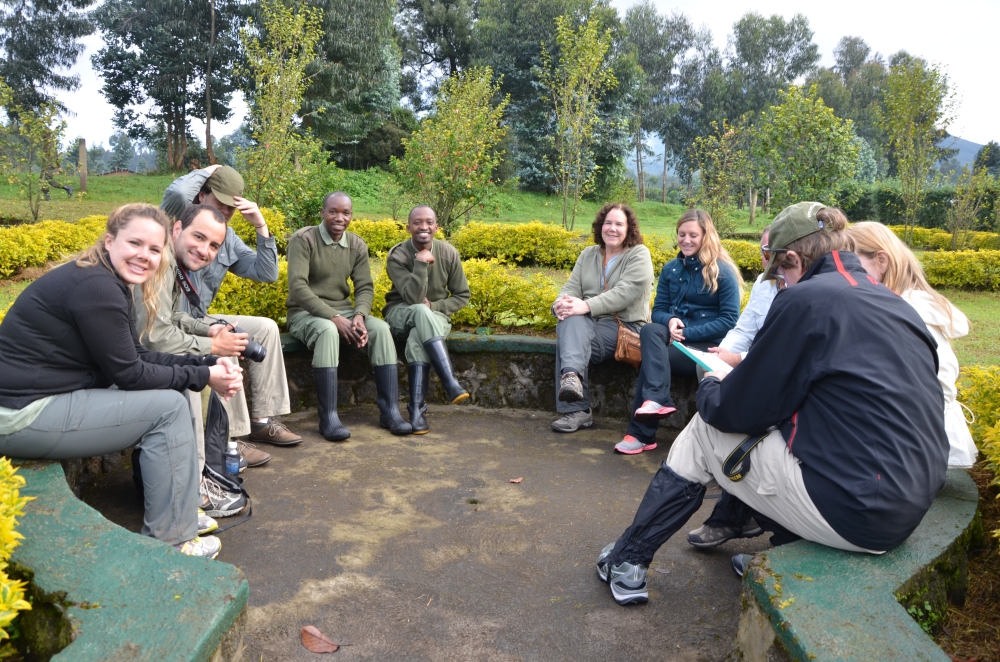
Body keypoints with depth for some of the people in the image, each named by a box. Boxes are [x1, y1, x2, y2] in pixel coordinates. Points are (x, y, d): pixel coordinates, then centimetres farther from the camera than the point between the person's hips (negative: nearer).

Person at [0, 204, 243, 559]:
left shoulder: (110, 282, 9)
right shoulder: (95, 287, -22)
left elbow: (138, 355, 8)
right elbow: (128, 374, -19)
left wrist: (205, 363, -2)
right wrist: (203, 376, -11)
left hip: (46, 397, 10)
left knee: (165, 395, 11)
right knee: (169, 406, -11)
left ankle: (180, 510, 17)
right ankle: (170, 541, -1)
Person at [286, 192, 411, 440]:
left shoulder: (357, 246, 5)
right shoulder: (303, 239, -12)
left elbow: (365, 287, 4)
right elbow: (297, 287, -21)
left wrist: (359, 315, -19)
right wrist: (334, 318, -29)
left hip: (343, 312, 5)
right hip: (305, 313, -5)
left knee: (381, 328, -22)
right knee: (327, 331, -38)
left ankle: (389, 411, -20)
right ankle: (328, 418, -34)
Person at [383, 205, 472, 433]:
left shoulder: (449, 253, -5)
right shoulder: (397, 256, -14)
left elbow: (463, 296, 2)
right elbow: (413, 299, -24)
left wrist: (434, 306, -13)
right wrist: (421, 263, -30)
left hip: (434, 316, 2)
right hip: (401, 314, -1)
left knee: (417, 338, -35)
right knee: (420, 311, -38)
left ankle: (417, 409, -33)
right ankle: (451, 384, -44)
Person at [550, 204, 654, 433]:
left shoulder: (639, 255, -1)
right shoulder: (588, 254, 18)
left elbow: (625, 293, -16)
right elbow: (572, 286, 7)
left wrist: (586, 306, -28)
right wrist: (561, 303, -19)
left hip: (624, 324, -4)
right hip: (588, 322, 4)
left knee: (568, 337, -31)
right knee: (571, 321, -33)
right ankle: (572, 377, -47)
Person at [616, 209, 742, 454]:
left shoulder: (723, 272, -4)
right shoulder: (670, 269, 11)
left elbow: (729, 320, -9)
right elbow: (658, 310, 11)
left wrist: (687, 333, -18)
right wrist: (670, 321, -14)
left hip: (708, 345, -4)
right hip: (674, 337, 5)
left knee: (652, 357, -28)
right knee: (650, 330, -30)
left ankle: (641, 433, -24)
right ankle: (657, 401, -41)